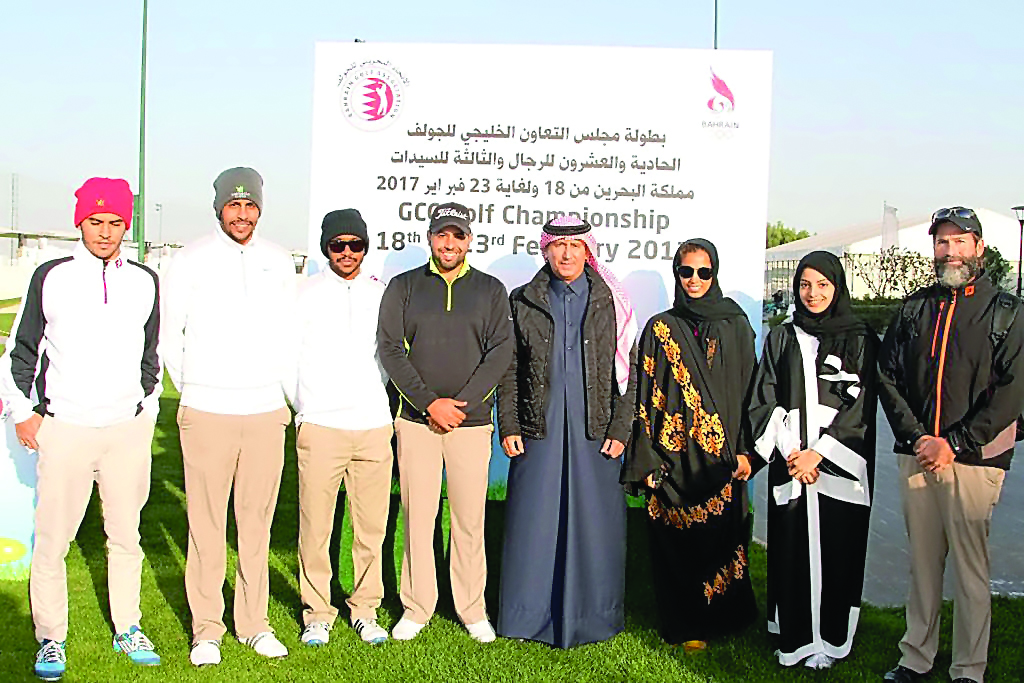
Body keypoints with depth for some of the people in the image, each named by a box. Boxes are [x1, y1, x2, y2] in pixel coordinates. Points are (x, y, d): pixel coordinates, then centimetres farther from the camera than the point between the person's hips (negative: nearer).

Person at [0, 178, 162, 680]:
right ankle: (51, 639, 14)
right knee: (52, 539, 0)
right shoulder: (51, 277, 1)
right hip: (64, 428, -2)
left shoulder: (144, 281, 8)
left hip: (129, 429, 2)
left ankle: (128, 630, 22)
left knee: (126, 535, 9)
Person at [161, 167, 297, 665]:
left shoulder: (278, 262, 10)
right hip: (206, 413, -2)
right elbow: (167, 334, 6)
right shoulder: (190, 260, 1)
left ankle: (254, 623, 17)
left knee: (257, 523, 6)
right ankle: (206, 628, 13)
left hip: (266, 413, 2)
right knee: (206, 524, 1)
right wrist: (191, 388, 8)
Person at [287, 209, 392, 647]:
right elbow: (286, 355, 6)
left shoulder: (383, 295, 11)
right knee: (315, 527, -1)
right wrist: (303, 408, 3)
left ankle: (365, 609, 19)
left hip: (374, 426, 2)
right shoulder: (305, 294, 4)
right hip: (320, 426, -2)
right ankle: (317, 613, 14)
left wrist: (380, 400, 12)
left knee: (371, 528, 4)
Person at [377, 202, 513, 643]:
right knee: (418, 516, 2)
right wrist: (429, 402, -10)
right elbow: (390, 348, 0)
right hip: (416, 419, 0)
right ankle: (417, 608, 14)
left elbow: (501, 351, 1)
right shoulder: (403, 287, 8)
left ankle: (472, 610, 15)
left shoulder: (491, 291, 10)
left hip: (472, 421, 0)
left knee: (470, 518, 3)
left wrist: (463, 402, -10)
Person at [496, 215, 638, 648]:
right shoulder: (523, 303, 7)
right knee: (533, 523, 4)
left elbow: (628, 371, 4)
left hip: (595, 433, 0)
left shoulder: (611, 303, 5)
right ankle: (531, 614, 17)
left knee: (594, 523, 3)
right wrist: (508, 427, 0)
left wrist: (620, 430, -3)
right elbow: (509, 371, 7)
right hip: (537, 433, 1)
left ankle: (592, 615, 17)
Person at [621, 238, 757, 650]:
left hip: (722, 453, 1)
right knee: (678, 541, 2)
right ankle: (685, 626, 16)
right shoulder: (660, 329, 5)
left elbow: (748, 388, 5)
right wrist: (646, 459, -3)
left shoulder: (735, 326, 7)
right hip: (674, 455, 0)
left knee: (722, 535, 3)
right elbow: (647, 396, 3)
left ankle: (724, 618, 21)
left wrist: (745, 450, -2)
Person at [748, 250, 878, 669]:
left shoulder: (860, 339, 2)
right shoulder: (781, 338, 9)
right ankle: (793, 636, 15)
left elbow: (860, 404, -4)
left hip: (840, 466, -2)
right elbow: (764, 400, 4)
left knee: (834, 549, 2)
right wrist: (789, 451, -9)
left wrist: (819, 452, -13)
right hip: (789, 462, 2)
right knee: (791, 547, 4)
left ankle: (829, 639, 14)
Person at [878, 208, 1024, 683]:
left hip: (973, 458, -3)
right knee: (922, 562, 10)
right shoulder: (915, 308, 12)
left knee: (970, 566, 1)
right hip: (915, 454, 3)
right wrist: (915, 435, -6)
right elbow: (888, 375, 8)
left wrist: (954, 443, -12)